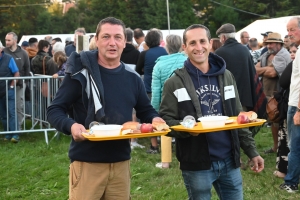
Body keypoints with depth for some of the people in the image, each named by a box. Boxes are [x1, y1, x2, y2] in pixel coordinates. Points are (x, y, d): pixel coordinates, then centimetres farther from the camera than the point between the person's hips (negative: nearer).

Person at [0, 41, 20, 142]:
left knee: (11, 113, -8)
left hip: (9, 91, -4)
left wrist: (11, 86, -8)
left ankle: (14, 134, -10)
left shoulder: (8, 58, -6)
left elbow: (17, 74, -3)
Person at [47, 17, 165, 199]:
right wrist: (71, 126, -27)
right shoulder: (81, 72, -8)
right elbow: (55, 110, -7)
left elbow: (145, 110, 19)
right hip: (87, 162, -5)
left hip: (121, 162, 5)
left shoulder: (132, 77, 7)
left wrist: (155, 119, -4)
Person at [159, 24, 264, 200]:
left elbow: (239, 118, 13)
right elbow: (165, 120, -5)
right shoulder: (175, 83, -4)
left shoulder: (226, 76, 9)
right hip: (197, 164, -4)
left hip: (229, 160, 4)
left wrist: (252, 151, 10)